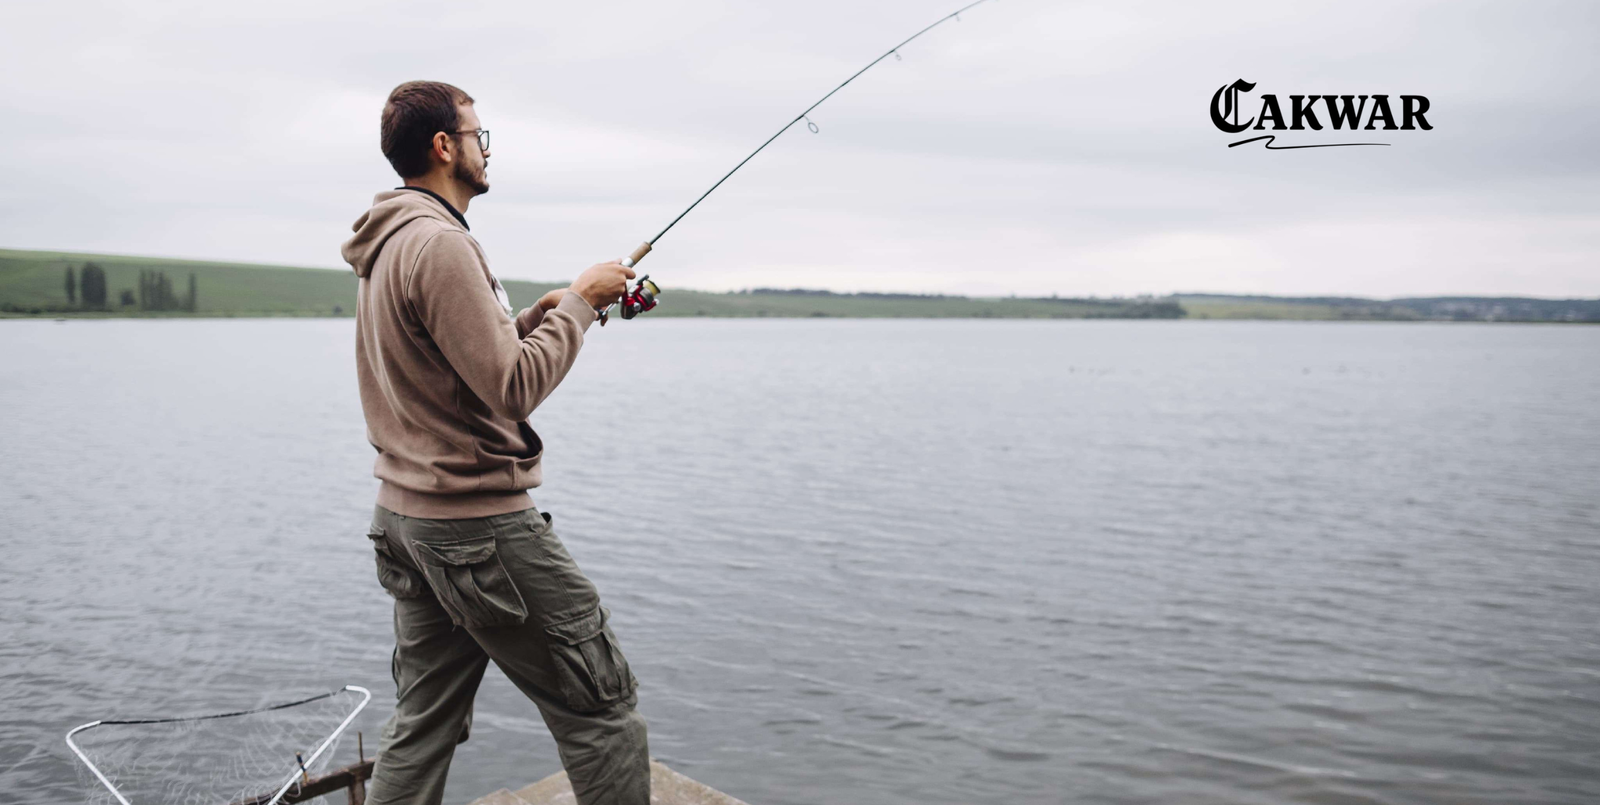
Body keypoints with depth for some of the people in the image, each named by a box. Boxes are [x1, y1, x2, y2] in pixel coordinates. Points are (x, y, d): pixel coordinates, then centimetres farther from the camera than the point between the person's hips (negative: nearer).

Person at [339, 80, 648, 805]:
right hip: (479, 521, -10)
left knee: (423, 725, 16)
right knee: (601, 704, 1)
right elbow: (512, 389, -21)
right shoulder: (439, 241, -17)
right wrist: (577, 304, -10)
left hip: (404, 516, 10)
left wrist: (541, 313, 12)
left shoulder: (386, 247, 15)